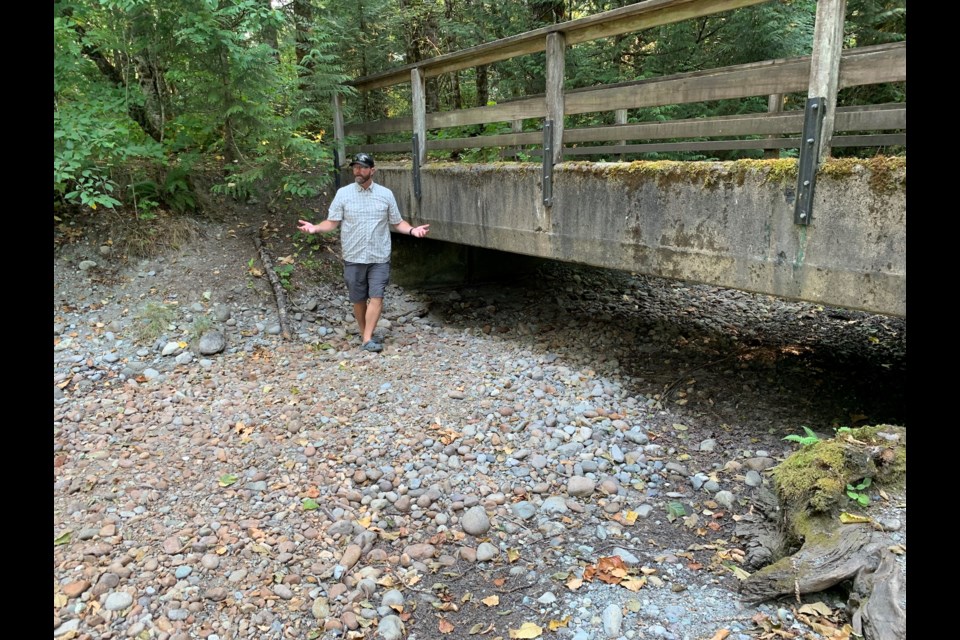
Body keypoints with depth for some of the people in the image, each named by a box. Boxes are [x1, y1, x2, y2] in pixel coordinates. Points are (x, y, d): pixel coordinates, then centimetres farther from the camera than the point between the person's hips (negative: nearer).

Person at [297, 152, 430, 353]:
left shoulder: (386, 194, 2)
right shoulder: (343, 193, 0)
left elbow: (397, 223, 6)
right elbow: (332, 222, 0)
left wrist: (412, 230, -12)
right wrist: (315, 228, -19)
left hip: (379, 257, 0)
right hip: (354, 258, 0)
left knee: (376, 297, -9)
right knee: (358, 299, 9)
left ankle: (367, 340, -8)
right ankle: (365, 334, 27)